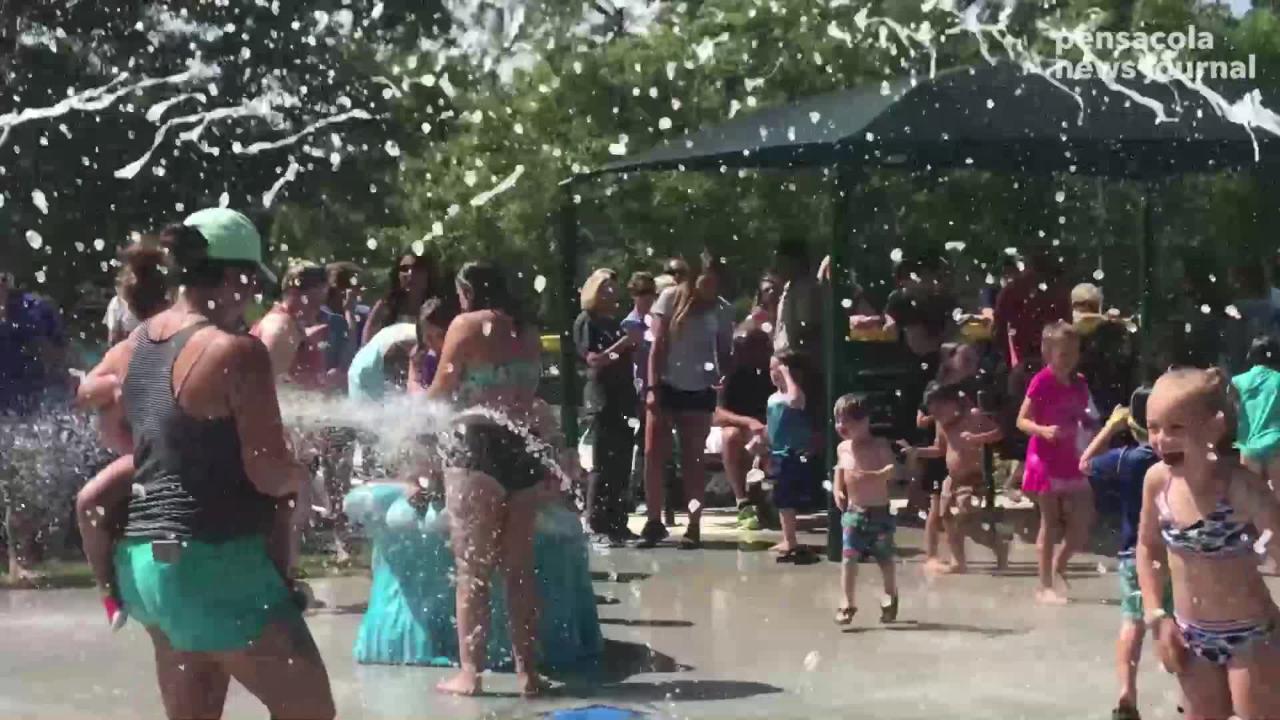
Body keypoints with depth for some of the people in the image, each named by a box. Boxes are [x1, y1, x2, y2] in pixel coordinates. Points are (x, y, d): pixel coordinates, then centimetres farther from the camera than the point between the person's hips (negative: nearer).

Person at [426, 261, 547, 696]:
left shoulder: (467, 325, -1)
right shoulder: (528, 332, 16)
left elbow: (439, 396, 1)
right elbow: (529, 395, 14)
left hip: (478, 446, -5)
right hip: (523, 449, 5)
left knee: (472, 567, 0)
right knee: (520, 566, 10)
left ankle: (469, 672, 0)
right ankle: (527, 670, 11)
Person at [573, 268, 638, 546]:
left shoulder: (615, 322, 21)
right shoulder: (586, 320, -2)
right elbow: (594, 360, -13)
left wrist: (634, 344, 12)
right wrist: (622, 344, -18)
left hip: (623, 400, 8)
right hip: (602, 402, -8)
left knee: (622, 466, 6)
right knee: (603, 467, -8)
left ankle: (617, 524, 10)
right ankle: (598, 528, -6)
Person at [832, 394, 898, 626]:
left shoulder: (879, 445, -11)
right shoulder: (843, 448, 4)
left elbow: (893, 469, -22)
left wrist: (869, 475, -35)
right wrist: (838, 490, 6)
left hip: (879, 512, -3)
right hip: (853, 512, 3)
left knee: (884, 557, 11)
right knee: (848, 557, -10)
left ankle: (890, 596, 34)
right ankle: (848, 603, -8)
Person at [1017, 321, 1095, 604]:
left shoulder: (1079, 384, 5)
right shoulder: (1042, 382, -14)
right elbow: (1022, 421, -12)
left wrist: (1092, 423, -3)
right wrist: (1043, 430, -29)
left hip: (1071, 460, 6)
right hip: (1046, 461, -6)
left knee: (1083, 521, 4)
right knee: (1050, 524, 0)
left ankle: (1059, 565, 28)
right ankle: (1045, 587, 9)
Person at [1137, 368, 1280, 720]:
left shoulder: (1241, 487, -25)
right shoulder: (1157, 480, -8)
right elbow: (1148, 546, 9)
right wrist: (1157, 618, 5)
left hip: (1250, 637, -5)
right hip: (1192, 636, 5)